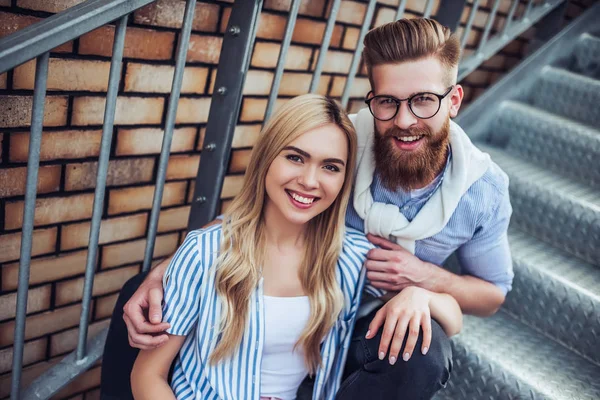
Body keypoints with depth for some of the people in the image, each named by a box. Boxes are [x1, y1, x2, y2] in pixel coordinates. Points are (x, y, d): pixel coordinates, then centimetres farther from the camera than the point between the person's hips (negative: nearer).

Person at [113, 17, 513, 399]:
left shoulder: (485, 189, -14)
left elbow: (493, 294, 1)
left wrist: (428, 278, -22)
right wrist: (163, 271, -31)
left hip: (378, 327, 2)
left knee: (425, 353, -37)